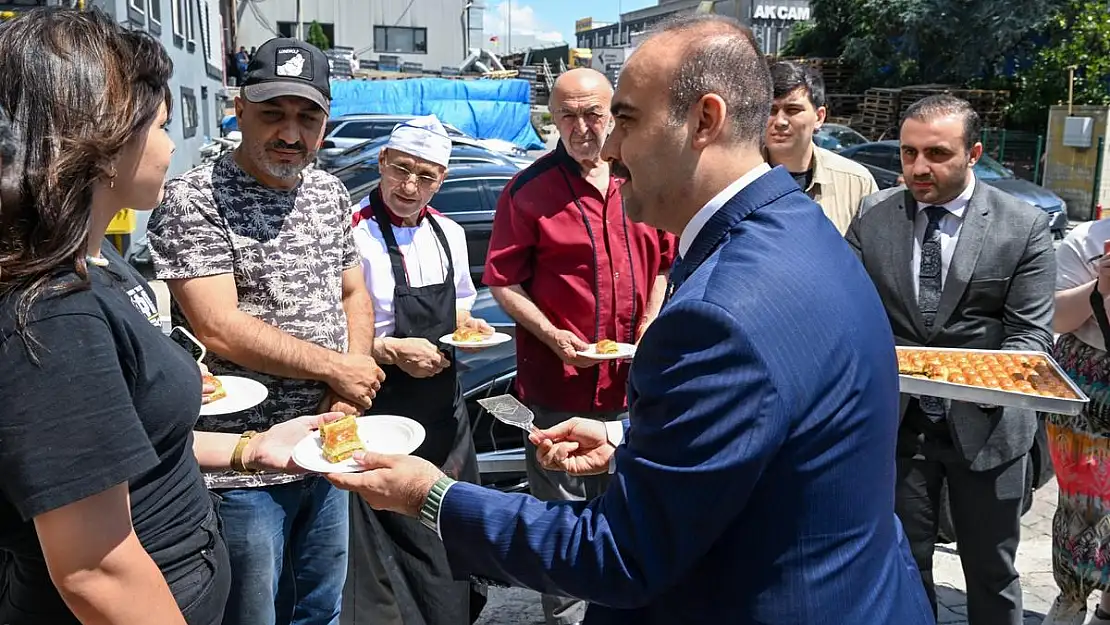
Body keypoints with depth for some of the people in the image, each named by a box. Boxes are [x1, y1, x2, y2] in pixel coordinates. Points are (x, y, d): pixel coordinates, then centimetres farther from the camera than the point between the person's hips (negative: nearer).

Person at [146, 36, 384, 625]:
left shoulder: (331, 194, 7)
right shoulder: (194, 199, -13)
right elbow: (218, 328, -20)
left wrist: (347, 393, -5)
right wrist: (337, 368, -13)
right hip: (240, 466, -6)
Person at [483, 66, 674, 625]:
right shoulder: (529, 190, -7)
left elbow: (665, 261, 15)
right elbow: (503, 281, -5)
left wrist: (651, 325, 1)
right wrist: (552, 336, -17)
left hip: (633, 377, 5)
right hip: (562, 381, -4)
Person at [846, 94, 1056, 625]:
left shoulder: (1024, 227, -6)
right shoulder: (873, 216, -1)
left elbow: (1030, 334, -8)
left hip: (984, 424, -1)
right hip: (894, 421, 2)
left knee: (991, 572, 16)